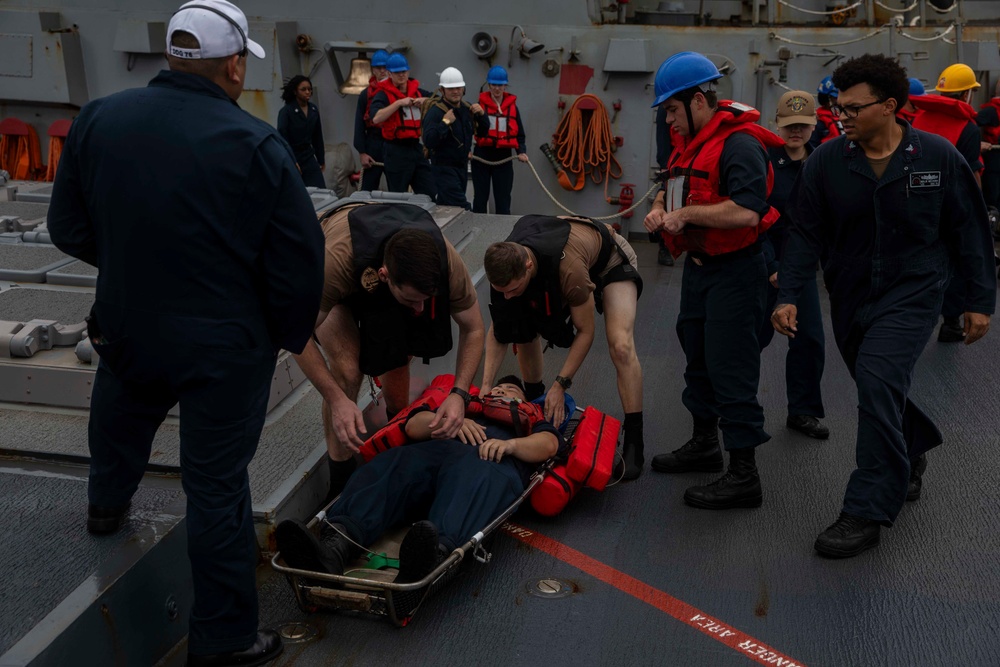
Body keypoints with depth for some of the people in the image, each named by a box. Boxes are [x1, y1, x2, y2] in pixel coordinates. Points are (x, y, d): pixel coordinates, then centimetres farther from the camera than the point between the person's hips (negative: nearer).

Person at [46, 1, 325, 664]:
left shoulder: (97, 120, -6)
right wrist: (289, 335, 1)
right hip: (226, 349, -4)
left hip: (127, 330, 5)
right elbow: (300, 261, -16)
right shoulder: (257, 146, -21)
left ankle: (107, 505, 64)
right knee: (217, 488, 7)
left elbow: (69, 230, 4)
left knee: (119, 429, 33)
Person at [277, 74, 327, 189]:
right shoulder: (286, 111, -10)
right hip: (291, 158, -5)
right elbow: (282, 137, -15)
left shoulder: (314, 110, 6)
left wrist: (321, 160, 18)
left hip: (309, 158, 5)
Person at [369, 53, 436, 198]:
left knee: (431, 195, 4)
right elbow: (376, 118, -22)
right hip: (396, 150, -5)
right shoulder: (384, 94, -5)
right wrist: (399, 103, -20)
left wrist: (425, 101, -1)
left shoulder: (417, 91, 12)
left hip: (416, 147, 5)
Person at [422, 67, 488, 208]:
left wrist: (481, 115, -1)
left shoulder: (466, 108, 8)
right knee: (461, 208, -15)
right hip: (444, 168, -8)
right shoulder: (435, 112, -16)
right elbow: (428, 141, -26)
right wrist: (445, 122, -30)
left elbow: (482, 131, 17)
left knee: (444, 207, 16)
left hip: (462, 166, 8)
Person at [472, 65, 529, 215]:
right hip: (482, 155, -1)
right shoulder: (480, 104, 0)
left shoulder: (512, 106, 5)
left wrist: (521, 151, -8)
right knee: (480, 197, 7)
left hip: (504, 157, 1)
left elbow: (519, 133, 8)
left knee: (503, 199, 4)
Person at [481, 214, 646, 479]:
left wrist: (560, 385, -31)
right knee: (524, 330, -7)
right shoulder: (504, 263, -28)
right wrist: (486, 385, -26)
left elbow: (585, 331, -30)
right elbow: (498, 330, -18)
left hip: (610, 259, -6)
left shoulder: (569, 270, -46)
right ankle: (536, 402, 19)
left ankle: (633, 443, -15)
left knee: (620, 345, -23)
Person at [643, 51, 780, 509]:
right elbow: (674, 188, 25)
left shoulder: (739, 145, -19)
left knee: (731, 369, -7)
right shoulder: (691, 142, 12)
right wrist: (660, 208, 3)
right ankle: (704, 443, 36)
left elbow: (747, 211, -32)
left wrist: (687, 213, -22)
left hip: (734, 271, -10)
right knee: (697, 357, 19)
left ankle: (743, 476, 2)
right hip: (698, 265, 10)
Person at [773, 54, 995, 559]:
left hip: (912, 292, -3)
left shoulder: (938, 157, -6)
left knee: (878, 381, -21)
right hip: (850, 295, 4)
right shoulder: (826, 162, -4)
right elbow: (806, 233, -1)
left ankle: (867, 512, -12)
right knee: (879, 390, 14)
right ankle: (910, 455, 47)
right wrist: (789, 295, -10)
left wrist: (980, 300, 3)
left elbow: (969, 230, 2)